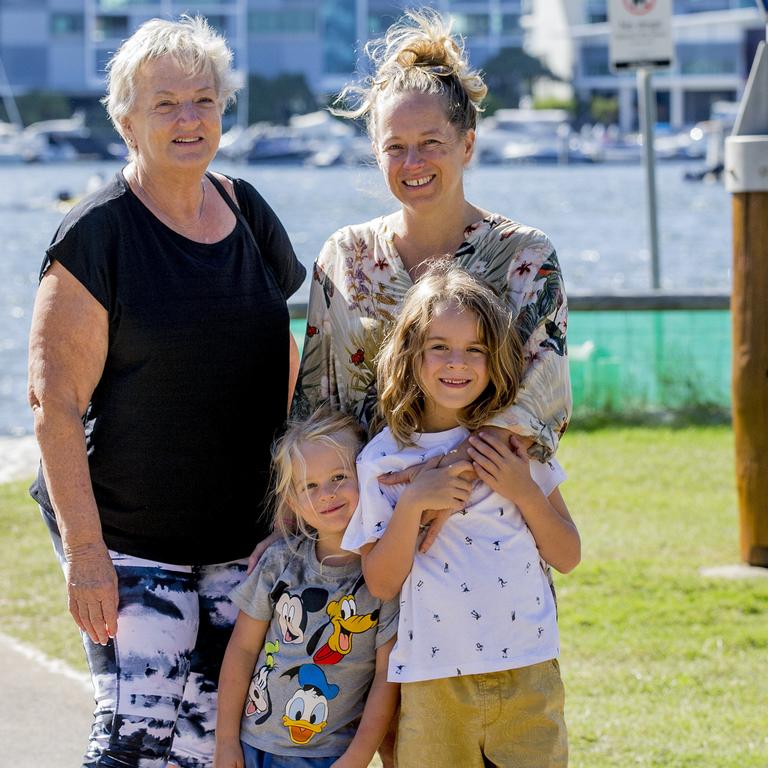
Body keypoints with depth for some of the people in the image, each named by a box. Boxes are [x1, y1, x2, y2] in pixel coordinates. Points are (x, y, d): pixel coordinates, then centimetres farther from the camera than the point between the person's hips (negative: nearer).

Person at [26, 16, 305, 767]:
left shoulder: (247, 212, 8)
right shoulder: (98, 233, -10)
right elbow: (56, 404, -13)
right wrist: (84, 551, -18)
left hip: (244, 531, 6)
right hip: (128, 537, -6)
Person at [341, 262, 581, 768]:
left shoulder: (517, 442, 5)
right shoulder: (383, 459, 1)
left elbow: (567, 556, 8)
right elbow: (381, 583, -2)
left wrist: (524, 490, -7)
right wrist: (412, 503, -14)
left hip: (528, 674, 1)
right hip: (433, 683, -1)